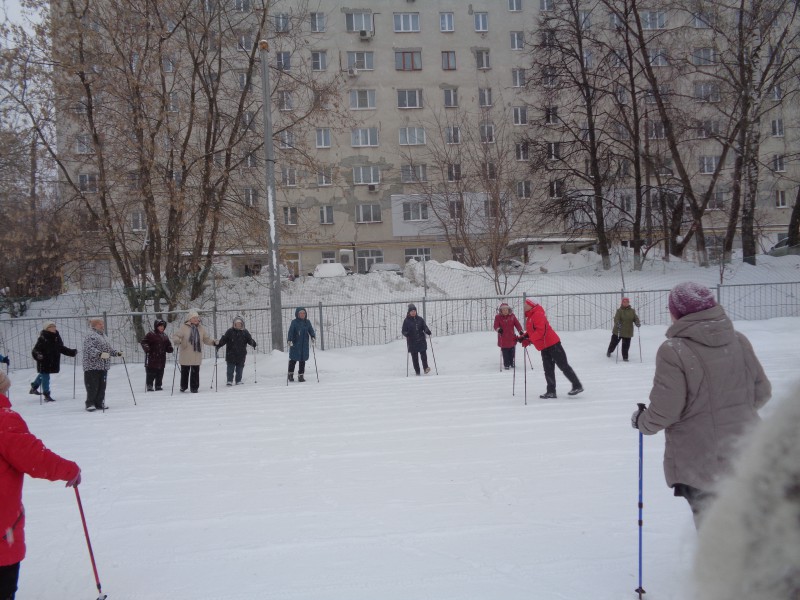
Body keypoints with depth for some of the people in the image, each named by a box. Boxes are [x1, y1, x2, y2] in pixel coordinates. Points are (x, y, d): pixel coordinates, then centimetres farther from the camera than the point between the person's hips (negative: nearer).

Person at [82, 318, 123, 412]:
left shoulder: (103, 336, 21)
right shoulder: (91, 336, -9)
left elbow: (109, 349, 28)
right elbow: (90, 349, -23)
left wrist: (118, 353, 15)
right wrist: (100, 354, -35)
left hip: (103, 366, 8)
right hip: (92, 366, -8)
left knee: (102, 386, 9)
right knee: (93, 386, -7)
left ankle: (99, 403, 16)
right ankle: (90, 404, 1)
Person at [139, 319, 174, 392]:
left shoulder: (164, 336, 16)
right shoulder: (151, 334, -4)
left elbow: (168, 345, 22)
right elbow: (143, 341, -6)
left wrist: (170, 349, 2)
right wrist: (146, 347, -24)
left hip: (161, 360, 6)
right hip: (152, 359, -6)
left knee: (160, 374, 9)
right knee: (151, 373, -3)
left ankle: (158, 386, 17)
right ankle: (149, 386, 4)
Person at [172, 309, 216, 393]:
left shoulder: (201, 328, 9)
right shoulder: (183, 327, -5)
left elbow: (206, 338, 16)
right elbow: (176, 336, -8)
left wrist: (213, 342, -1)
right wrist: (177, 341, -30)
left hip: (197, 355, 3)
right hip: (185, 355, -2)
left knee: (195, 372, 3)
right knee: (185, 371, 10)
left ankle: (194, 388, 13)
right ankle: (183, 386, 28)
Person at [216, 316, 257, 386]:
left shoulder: (245, 332, 5)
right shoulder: (230, 331, -1)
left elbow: (250, 340, 3)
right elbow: (223, 339, -5)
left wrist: (254, 344, -13)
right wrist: (218, 345, -16)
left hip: (241, 356, 2)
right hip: (231, 355, -2)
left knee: (239, 369, 8)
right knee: (230, 369, -2)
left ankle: (238, 381, 17)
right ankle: (229, 381, 4)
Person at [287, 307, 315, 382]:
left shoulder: (307, 322, 7)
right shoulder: (294, 322, -3)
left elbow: (311, 330, 6)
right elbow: (290, 332, -10)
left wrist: (313, 337, -12)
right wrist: (290, 340, -23)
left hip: (304, 344, 3)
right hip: (295, 344, -3)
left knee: (302, 360, 3)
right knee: (293, 359, 5)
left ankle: (300, 375, 13)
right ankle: (291, 374, 24)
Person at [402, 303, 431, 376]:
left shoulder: (420, 319, 8)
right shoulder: (407, 321, 2)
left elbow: (424, 327, 11)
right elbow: (404, 331, 2)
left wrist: (427, 331, -10)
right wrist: (406, 334, -20)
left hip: (421, 341, 1)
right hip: (412, 342, -1)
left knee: (423, 354, -10)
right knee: (414, 357, 1)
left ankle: (426, 368, 4)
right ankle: (417, 371, 7)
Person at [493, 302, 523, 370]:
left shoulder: (512, 316, 2)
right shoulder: (498, 317, -4)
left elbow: (517, 324, -1)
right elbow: (496, 325, -9)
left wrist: (520, 331, -15)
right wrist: (498, 329, -32)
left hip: (511, 338, 2)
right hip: (503, 339, -2)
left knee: (512, 352, 13)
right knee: (505, 353, 0)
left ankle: (512, 363, 29)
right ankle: (506, 365, 10)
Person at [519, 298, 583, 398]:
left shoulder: (538, 314, -14)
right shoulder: (530, 317, 17)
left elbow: (541, 330, -24)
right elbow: (531, 331, 22)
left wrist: (529, 340, -26)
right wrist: (524, 337, 5)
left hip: (552, 343, -10)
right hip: (544, 347, 10)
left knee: (563, 365, -4)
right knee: (548, 369, 7)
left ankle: (577, 386, 4)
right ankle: (551, 391, 9)